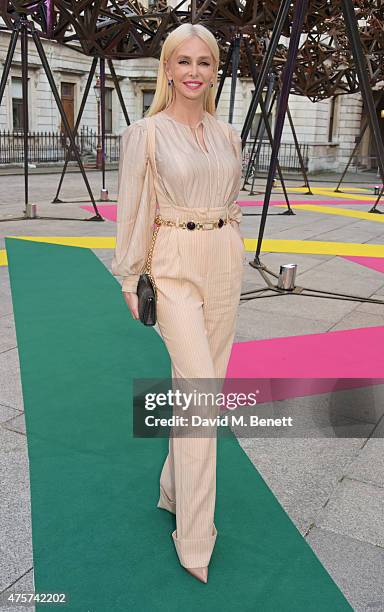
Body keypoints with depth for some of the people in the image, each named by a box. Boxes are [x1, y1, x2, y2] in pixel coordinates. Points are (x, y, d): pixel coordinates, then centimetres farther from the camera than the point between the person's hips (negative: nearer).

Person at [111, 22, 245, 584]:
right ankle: (195, 538, 2)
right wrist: (130, 281, -4)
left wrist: (234, 260, 17)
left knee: (200, 382, 11)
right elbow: (132, 213, -4)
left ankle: (177, 488, 32)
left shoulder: (227, 135, 10)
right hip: (174, 267, -5)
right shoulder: (145, 134, -5)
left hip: (224, 264, 6)